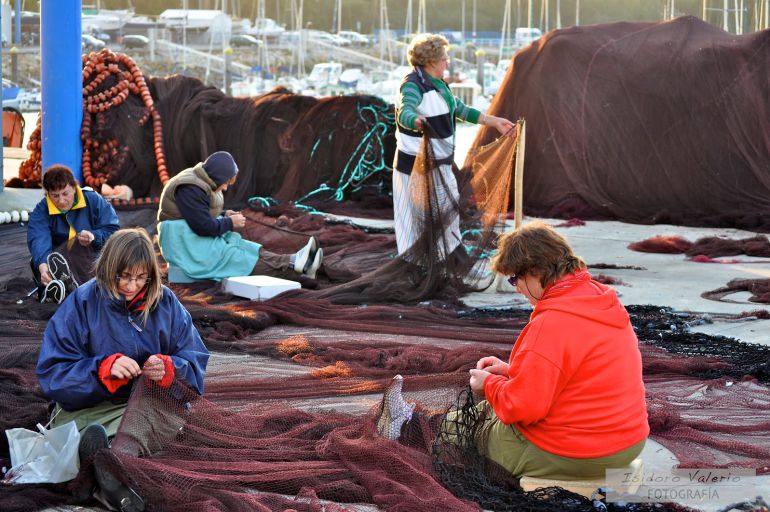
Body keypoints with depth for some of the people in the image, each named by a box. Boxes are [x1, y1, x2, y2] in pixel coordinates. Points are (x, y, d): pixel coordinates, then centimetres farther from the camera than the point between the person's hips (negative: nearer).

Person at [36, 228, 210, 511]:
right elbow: (51, 372, -7)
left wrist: (169, 369, -19)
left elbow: (195, 362, 5)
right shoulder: (82, 303, -1)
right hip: (87, 407, -1)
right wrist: (104, 368, -24)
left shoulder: (165, 302, 6)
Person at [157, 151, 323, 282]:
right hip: (187, 245, -10)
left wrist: (224, 215, 3)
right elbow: (203, 226, -26)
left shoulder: (202, 184, 13)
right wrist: (230, 223, -12)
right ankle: (291, 267, -27)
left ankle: (292, 262, -22)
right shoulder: (189, 190, -22)